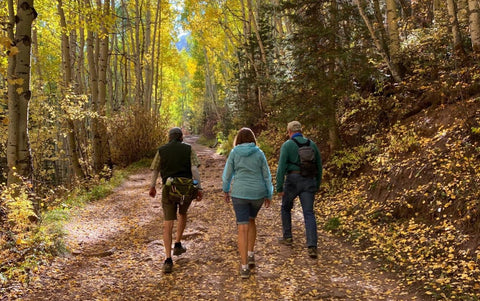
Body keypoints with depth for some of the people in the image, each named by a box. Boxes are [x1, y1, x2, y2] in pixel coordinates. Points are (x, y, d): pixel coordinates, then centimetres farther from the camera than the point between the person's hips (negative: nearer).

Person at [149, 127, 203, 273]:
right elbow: (195, 169, -7)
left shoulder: (162, 150, 8)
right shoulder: (188, 149, 4)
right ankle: (178, 245, 29)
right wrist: (199, 188, -6)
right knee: (183, 213, 29)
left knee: (168, 224, 1)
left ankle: (168, 260, -7)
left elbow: (155, 171, 12)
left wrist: (152, 187, 27)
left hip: (169, 189, 0)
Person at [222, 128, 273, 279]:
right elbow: (266, 175, 2)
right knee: (250, 220, 26)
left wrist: (226, 190, 17)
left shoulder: (234, 153, -1)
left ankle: (244, 267, -4)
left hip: (240, 193, -2)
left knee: (243, 229, 0)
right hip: (257, 193, 2)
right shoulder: (259, 153, 1)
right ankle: (250, 255, 20)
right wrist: (269, 196, 10)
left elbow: (227, 174, 3)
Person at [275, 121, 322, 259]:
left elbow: (281, 167, -12)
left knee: (286, 208, 22)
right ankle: (312, 246, -12)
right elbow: (319, 166, 14)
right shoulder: (312, 144, 10)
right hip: (309, 182, 3)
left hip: (292, 180, -3)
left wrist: (279, 188, -10)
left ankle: (287, 237, 29)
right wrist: (317, 185, 22)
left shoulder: (287, 145, -3)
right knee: (309, 214, 0)